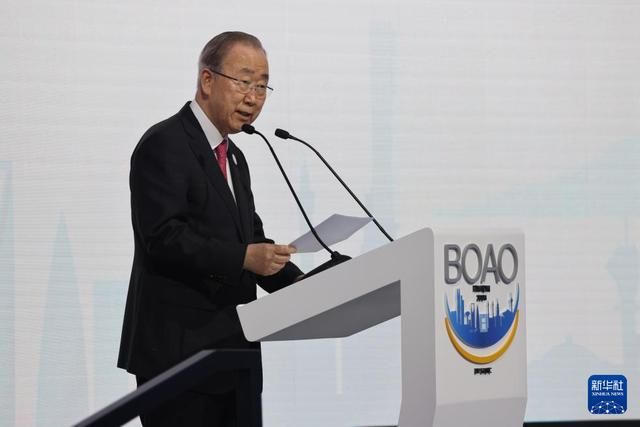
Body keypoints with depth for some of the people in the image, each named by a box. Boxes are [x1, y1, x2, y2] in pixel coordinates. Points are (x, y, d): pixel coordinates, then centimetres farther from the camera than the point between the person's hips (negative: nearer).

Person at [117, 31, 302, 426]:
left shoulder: (234, 158, 20)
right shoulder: (164, 145, -9)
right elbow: (164, 238, -20)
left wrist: (297, 284, -1)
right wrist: (244, 258, -29)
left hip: (230, 350, 9)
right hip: (180, 353, -9)